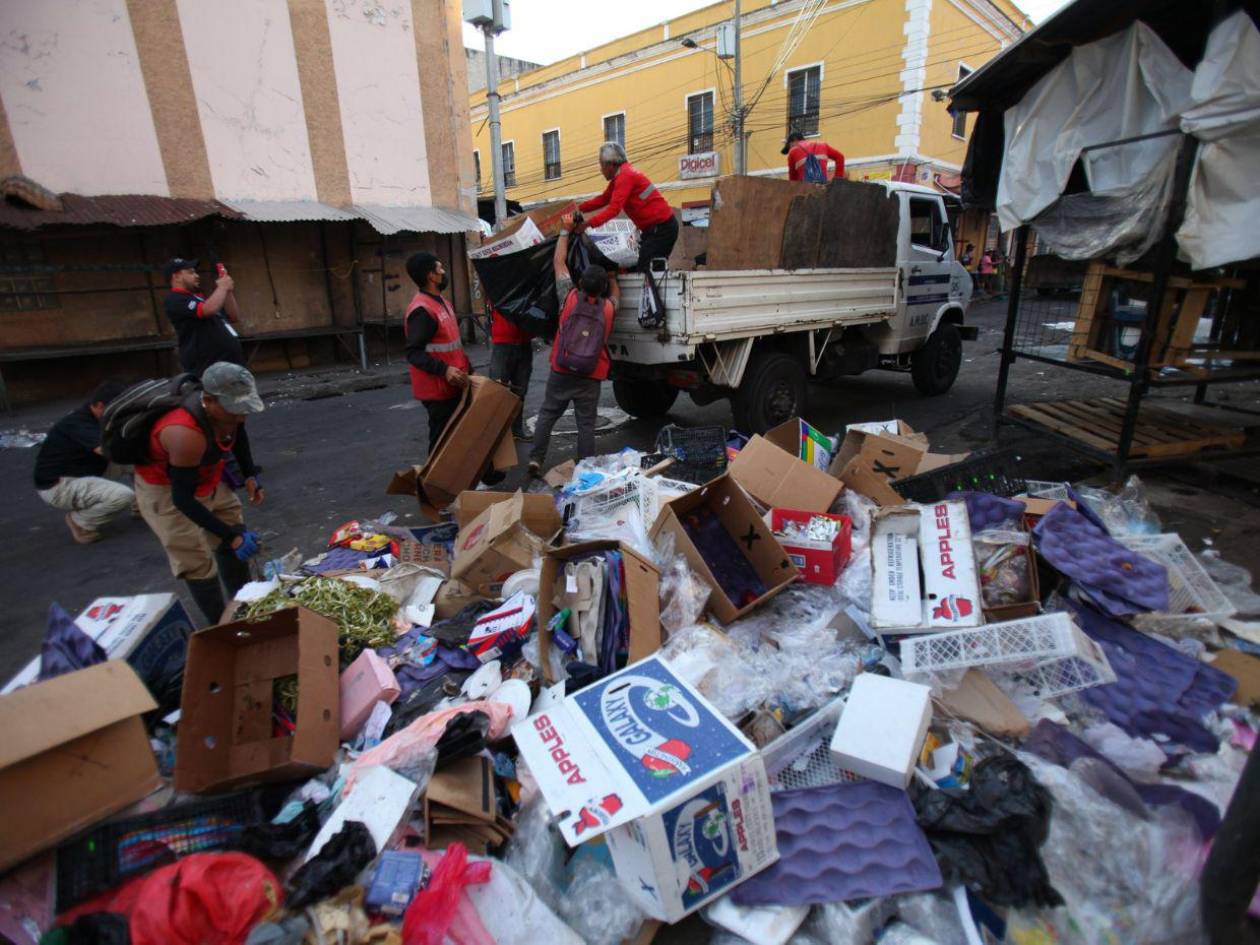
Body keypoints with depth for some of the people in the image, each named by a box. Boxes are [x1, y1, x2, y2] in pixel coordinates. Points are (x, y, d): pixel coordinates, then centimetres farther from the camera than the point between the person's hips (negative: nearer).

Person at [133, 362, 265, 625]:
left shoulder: (225, 408, -20)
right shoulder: (187, 435, -41)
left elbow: (236, 436, 7)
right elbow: (183, 498, -31)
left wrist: (250, 475, -4)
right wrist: (231, 536, -30)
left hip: (207, 479, 8)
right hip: (165, 490, -7)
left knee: (232, 545, 13)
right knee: (197, 562, -8)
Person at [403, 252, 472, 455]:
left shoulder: (441, 302, 14)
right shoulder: (421, 310, -19)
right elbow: (414, 353, -23)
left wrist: (468, 369, 17)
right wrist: (444, 370, -33)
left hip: (452, 385, 10)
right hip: (437, 388, -10)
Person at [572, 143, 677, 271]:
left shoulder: (625, 175, -17)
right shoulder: (621, 175, 14)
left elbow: (614, 208, -25)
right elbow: (603, 199, 16)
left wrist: (587, 223, -26)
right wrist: (578, 208, 8)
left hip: (661, 227, -10)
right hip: (656, 227, 10)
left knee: (645, 271, -12)